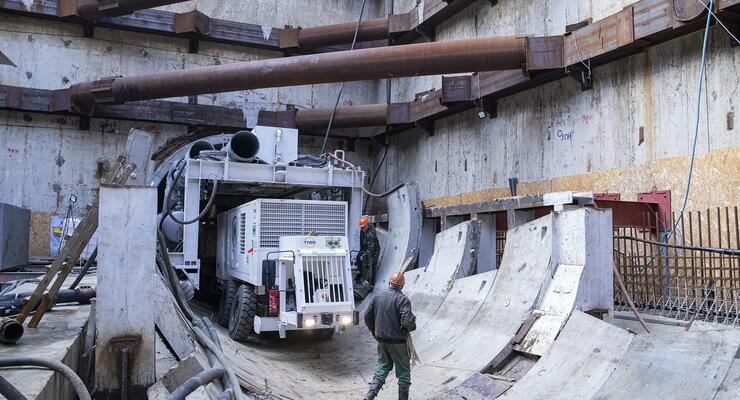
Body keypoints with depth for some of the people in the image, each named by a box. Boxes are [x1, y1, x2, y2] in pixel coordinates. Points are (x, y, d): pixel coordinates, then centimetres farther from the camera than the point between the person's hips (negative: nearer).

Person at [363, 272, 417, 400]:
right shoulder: (402, 299, -17)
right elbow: (407, 321, -25)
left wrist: (375, 331, 19)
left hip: (381, 339, 6)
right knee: (403, 370, 10)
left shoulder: (378, 296, 1)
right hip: (397, 340, -5)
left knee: (383, 366, 20)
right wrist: (412, 327, -3)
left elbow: (367, 316, 6)